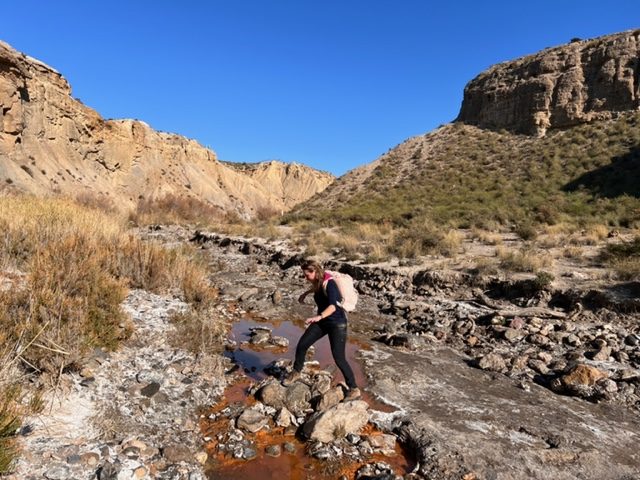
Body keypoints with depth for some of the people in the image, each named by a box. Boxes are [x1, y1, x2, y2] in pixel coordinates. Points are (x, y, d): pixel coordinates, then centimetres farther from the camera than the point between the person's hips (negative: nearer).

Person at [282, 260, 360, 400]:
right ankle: (296, 372, 28)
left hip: (337, 324, -8)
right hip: (322, 321, 8)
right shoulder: (318, 282, -1)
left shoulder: (329, 283, -26)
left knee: (339, 358, -11)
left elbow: (333, 306, -43)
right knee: (302, 345, 3)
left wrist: (319, 317, -57)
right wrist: (305, 293, 28)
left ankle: (354, 389, 6)